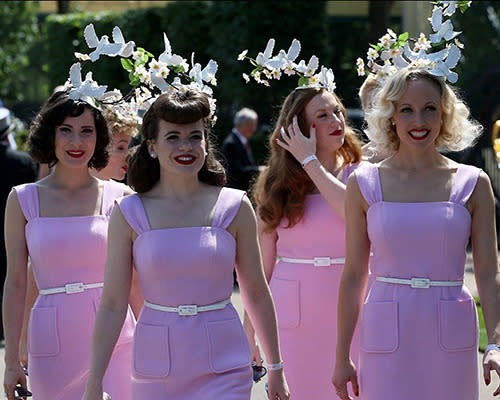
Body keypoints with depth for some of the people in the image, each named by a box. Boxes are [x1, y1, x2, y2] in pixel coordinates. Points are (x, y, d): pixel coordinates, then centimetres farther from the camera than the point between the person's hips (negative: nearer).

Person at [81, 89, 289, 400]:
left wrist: (276, 368, 11)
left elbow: (257, 293, 8)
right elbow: (113, 305, -1)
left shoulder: (234, 207, 0)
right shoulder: (129, 214, -1)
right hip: (156, 371, 1)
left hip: (224, 369, -1)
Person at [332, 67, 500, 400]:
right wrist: (342, 357, 5)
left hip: (452, 338, 0)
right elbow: (354, 275, 6)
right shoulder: (365, 183, 3)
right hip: (387, 336, 0)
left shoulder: (473, 183, 3)